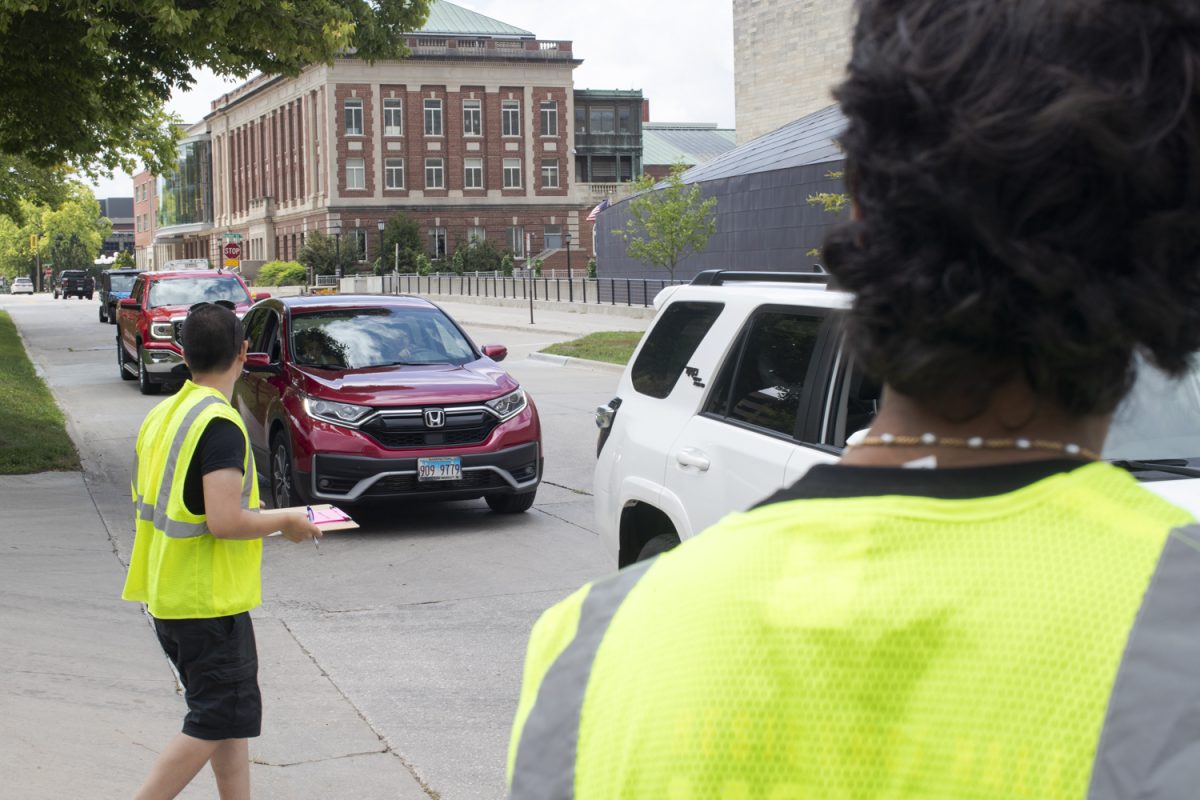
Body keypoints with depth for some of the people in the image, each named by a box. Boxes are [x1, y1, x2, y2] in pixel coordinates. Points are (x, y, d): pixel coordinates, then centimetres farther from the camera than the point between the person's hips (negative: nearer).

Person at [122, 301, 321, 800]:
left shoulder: (162, 416, 8)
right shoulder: (220, 425, -19)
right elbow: (225, 521, -26)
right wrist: (285, 522, -9)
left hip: (166, 596, 9)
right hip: (209, 602, -9)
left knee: (230, 718, 16)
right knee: (216, 724, 0)